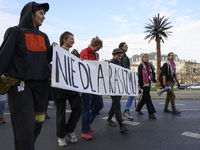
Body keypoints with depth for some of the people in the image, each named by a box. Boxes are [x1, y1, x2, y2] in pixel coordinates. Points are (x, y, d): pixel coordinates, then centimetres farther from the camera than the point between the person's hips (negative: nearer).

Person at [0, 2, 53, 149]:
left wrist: (53, 50, -3)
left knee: (38, 123, 9)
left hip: (41, 85, 5)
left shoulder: (43, 36, 16)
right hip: (20, 84, -5)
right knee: (25, 130, -10)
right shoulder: (15, 32, 1)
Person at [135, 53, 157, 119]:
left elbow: (153, 73, 17)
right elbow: (139, 76, -11)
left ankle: (138, 108, 32)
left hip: (148, 84, 7)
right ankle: (151, 113, -3)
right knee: (148, 98, -7)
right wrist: (140, 84, -17)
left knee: (145, 97, 15)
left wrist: (154, 80, 7)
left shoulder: (149, 65, 13)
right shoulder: (141, 66, -6)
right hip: (144, 84, -7)